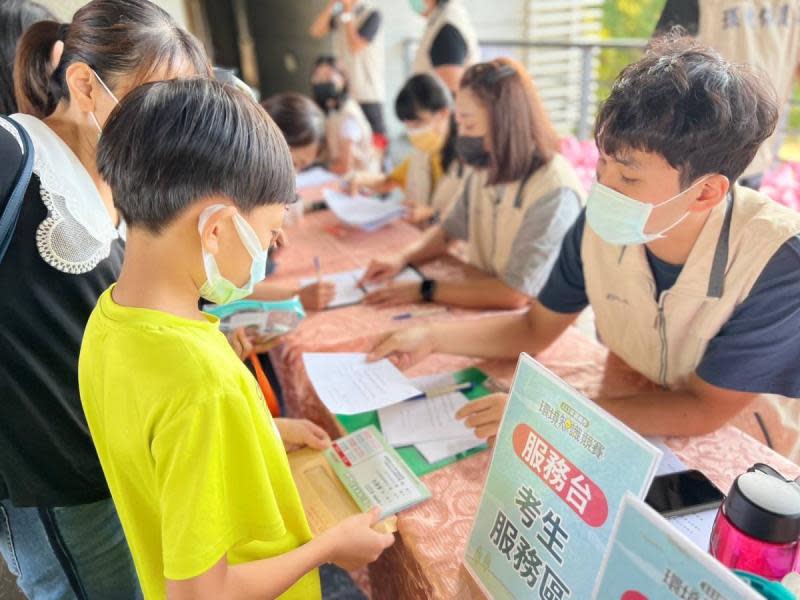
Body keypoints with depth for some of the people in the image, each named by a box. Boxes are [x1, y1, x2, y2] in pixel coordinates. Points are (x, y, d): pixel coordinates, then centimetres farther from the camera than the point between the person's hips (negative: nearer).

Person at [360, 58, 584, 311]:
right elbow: (448, 231, 13)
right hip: (483, 310, 6)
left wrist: (424, 290, -23)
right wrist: (402, 258, -4)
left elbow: (514, 294, -28)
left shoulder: (556, 193, -24)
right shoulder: (486, 170, -1)